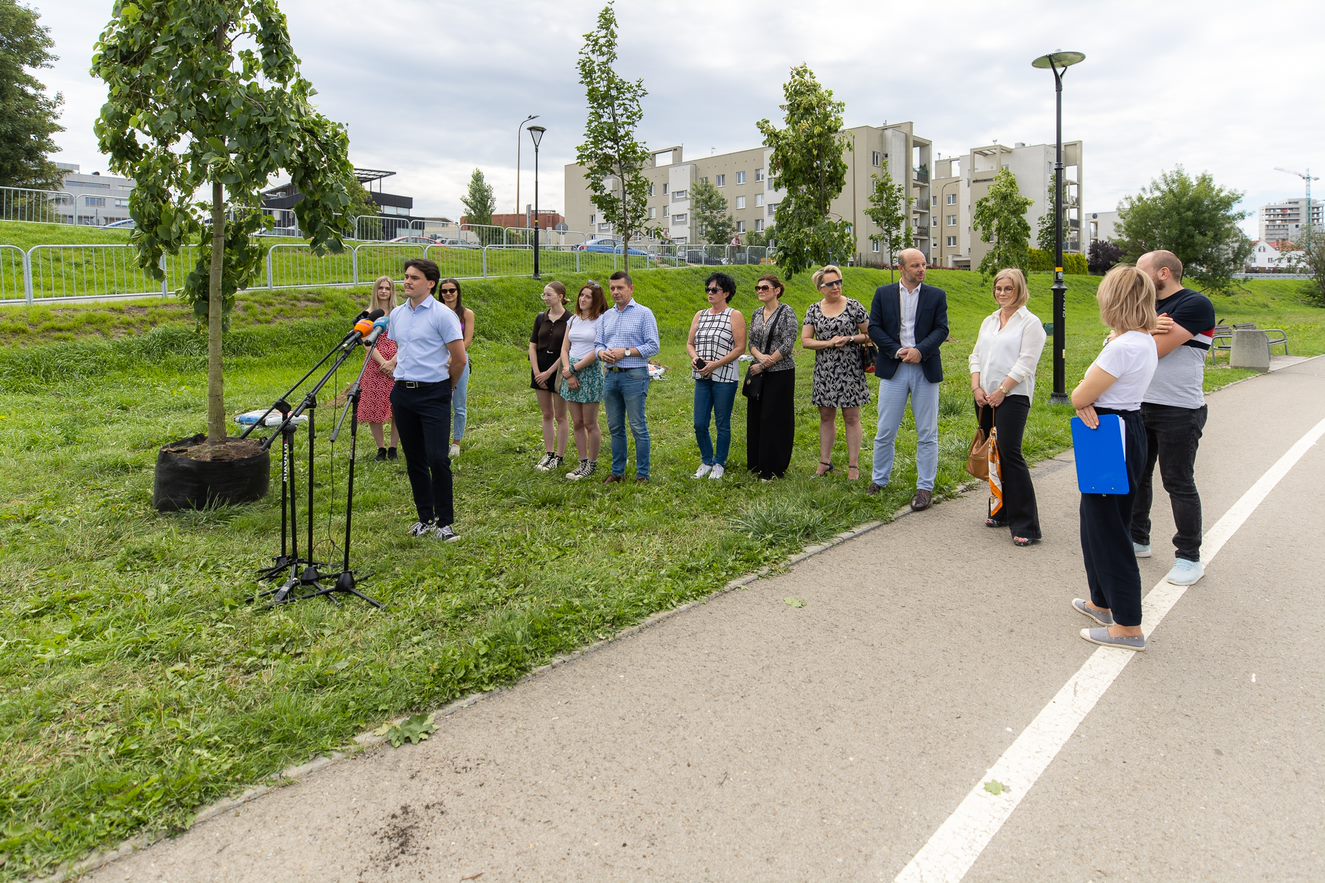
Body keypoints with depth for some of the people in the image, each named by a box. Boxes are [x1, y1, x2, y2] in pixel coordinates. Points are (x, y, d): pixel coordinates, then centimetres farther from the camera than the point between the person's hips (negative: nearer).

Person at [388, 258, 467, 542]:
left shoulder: (443, 314, -9)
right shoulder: (397, 314, 11)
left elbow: (459, 359, -8)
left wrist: (444, 387, 3)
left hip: (434, 394, -6)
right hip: (403, 393, 6)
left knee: (437, 458, -10)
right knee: (415, 460, 10)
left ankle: (445, 522, 1)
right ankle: (425, 518, 21)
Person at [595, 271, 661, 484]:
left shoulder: (643, 313, -3)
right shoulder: (606, 316, 15)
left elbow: (654, 346, -9)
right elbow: (598, 344, 15)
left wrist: (625, 352, -15)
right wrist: (602, 353, -8)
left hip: (634, 376, -6)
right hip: (611, 376, 6)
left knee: (638, 427, -3)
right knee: (615, 427, 11)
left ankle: (643, 474, 5)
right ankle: (617, 472, 21)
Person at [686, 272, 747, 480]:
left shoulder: (735, 316, -4)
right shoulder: (700, 315, 13)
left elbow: (740, 348, -9)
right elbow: (690, 343, 16)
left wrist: (716, 364, -17)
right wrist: (694, 357, -7)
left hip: (725, 377, -5)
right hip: (702, 377, 5)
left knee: (723, 424, 4)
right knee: (700, 424, 5)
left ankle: (719, 464, 19)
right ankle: (707, 461, 24)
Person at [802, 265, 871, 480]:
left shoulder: (854, 307, -2)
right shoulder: (814, 310, 6)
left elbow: (869, 334, 2)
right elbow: (805, 341, 1)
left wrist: (850, 339, -15)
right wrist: (829, 343, -12)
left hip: (849, 370, -3)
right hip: (824, 371, 3)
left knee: (851, 417, 0)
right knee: (826, 416, 10)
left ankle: (854, 465, 6)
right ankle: (825, 462, 19)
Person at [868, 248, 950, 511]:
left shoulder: (937, 296, 5)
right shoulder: (883, 294, 6)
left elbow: (942, 329, -2)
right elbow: (874, 328, 1)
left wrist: (919, 350, -17)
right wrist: (897, 351, -11)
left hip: (925, 368, 0)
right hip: (893, 369, 0)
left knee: (927, 434, 4)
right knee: (886, 432, 5)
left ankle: (925, 487, 12)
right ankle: (880, 480, 20)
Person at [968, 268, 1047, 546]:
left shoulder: (1030, 323, -4)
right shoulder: (989, 321, 17)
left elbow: (1025, 363, -11)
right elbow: (977, 356, 14)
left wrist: (1002, 391, -15)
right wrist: (976, 387, 0)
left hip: (1013, 396, -7)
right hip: (985, 397, 7)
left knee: (1010, 454, -13)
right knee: (993, 454, 9)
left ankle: (1025, 525, -9)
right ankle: (1002, 512, 21)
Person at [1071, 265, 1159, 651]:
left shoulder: (1123, 347, -23)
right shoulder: (1145, 341, 10)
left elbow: (1079, 396, -17)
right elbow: (1083, 394, 11)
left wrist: (1084, 400, 2)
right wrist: (1090, 402, -8)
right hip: (1127, 431, 10)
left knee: (1107, 529, -1)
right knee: (1098, 520, 20)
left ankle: (1128, 627, 7)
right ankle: (1103, 602, 35)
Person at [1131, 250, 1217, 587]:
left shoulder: (1195, 305, -12)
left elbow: (1156, 349, -22)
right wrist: (1149, 329, -17)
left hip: (1179, 412, -8)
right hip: (1140, 407, 8)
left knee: (1178, 483, -1)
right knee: (1136, 475, 15)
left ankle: (1189, 557, 11)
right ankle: (1137, 539, 30)